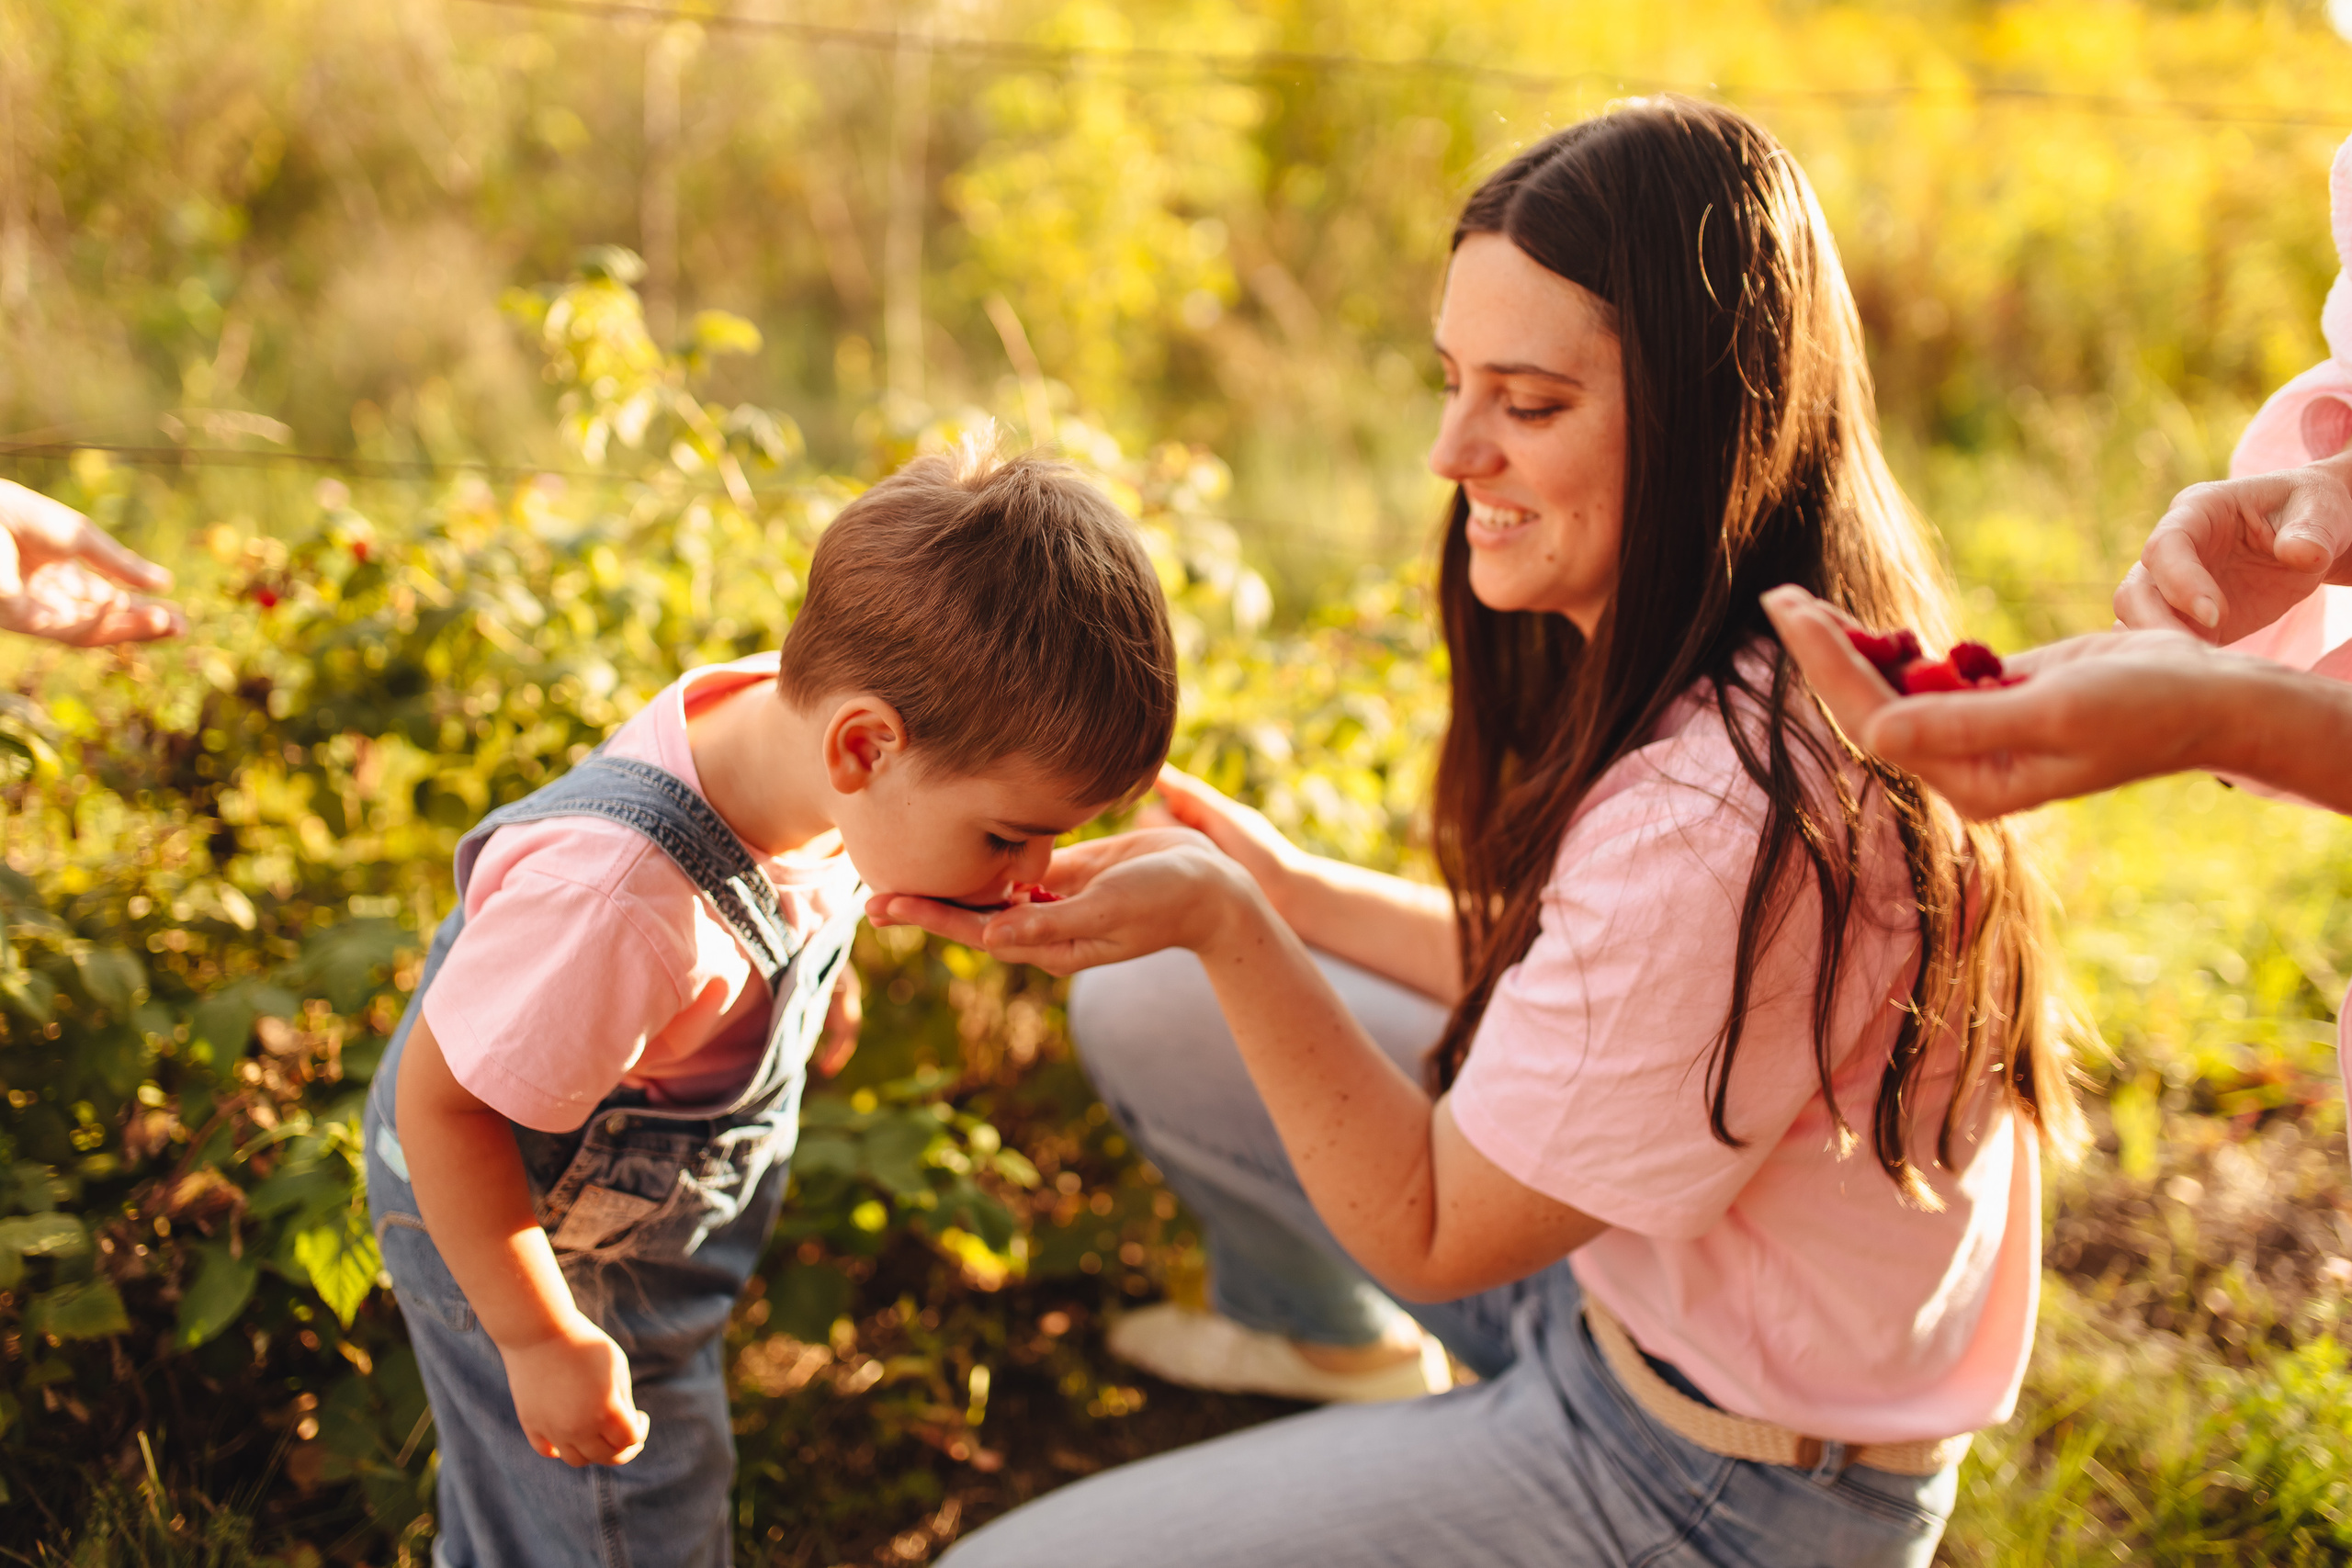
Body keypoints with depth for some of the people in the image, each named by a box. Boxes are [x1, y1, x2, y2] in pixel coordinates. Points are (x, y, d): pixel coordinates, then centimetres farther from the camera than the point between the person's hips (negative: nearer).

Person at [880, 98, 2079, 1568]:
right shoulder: (1771, 673, -6)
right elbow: (1560, 980, 8)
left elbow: (1434, 1232, -23)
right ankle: (1317, 1334, 38)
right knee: (1142, 1013, 12)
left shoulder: (1725, 818, -35)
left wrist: (1226, 928, -29)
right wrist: (1283, 882, 6)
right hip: (1602, 1254, 9)